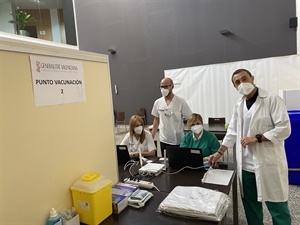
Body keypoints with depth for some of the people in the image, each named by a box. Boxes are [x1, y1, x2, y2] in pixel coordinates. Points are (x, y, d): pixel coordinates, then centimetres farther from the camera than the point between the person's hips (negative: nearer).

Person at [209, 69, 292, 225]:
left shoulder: (272, 100, -7)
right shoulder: (238, 105, 9)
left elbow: (284, 129, -13)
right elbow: (232, 132, 14)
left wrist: (257, 138, -17)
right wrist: (219, 153, 10)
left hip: (269, 163, -5)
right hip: (245, 165, 5)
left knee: (277, 206, 6)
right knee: (250, 205, 15)